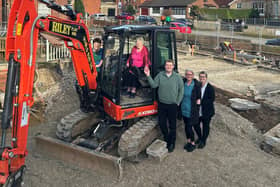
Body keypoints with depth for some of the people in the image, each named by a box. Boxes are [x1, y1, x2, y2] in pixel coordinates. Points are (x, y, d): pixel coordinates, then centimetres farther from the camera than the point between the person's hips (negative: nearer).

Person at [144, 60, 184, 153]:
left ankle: (172, 143, 22)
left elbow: (181, 90, 1)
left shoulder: (177, 77, -4)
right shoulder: (160, 75, 0)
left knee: (172, 125, 7)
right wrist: (148, 76, -17)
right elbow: (154, 85, -5)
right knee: (162, 123, 12)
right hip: (162, 104, 2)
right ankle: (166, 139, 35)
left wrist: (178, 102, -2)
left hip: (172, 105, -2)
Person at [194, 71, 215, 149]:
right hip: (197, 111, 4)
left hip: (206, 112, -4)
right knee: (196, 125, 15)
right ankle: (200, 138, 41)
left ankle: (203, 141, 30)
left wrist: (201, 102, -25)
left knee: (205, 127, 10)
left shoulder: (210, 88, -13)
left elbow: (212, 99, -17)